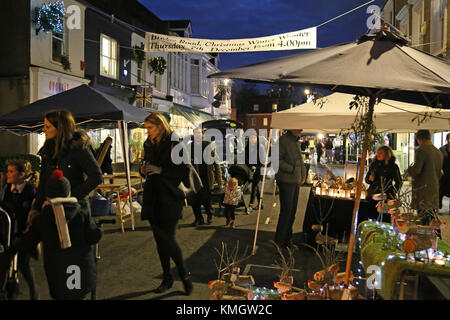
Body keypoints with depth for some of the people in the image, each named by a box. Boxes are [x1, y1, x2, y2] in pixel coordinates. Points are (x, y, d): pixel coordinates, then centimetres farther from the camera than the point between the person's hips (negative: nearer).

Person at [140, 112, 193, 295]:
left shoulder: (175, 144, -9)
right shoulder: (148, 145, 11)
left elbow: (184, 172, -11)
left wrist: (161, 170, -19)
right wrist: (143, 170, 0)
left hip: (170, 198, -6)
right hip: (153, 198, 6)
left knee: (168, 238, -7)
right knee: (159, 240, 11)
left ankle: (184, 275, 15)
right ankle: (167, 278, 24)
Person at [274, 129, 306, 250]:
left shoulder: (296, 142, 12)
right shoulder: (283, 140, -15)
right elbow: (277, 160, -20)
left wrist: (303, 175, 9)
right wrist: (292, 170, -21)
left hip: (295, 182, 8)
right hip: (286, 181, -8)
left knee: (292, 212, 13)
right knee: (286, 212, -2)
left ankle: (287, 238, 26)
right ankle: (279, 242, 12)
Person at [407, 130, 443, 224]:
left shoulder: (421, 150, -12)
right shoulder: (439, 152, 13)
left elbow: (416, 170, -19)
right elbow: (439, 173, 19)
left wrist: (410, 168, 0)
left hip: (423, 190, -8)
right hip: (435, 189, 8)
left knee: (424, 218, -6)